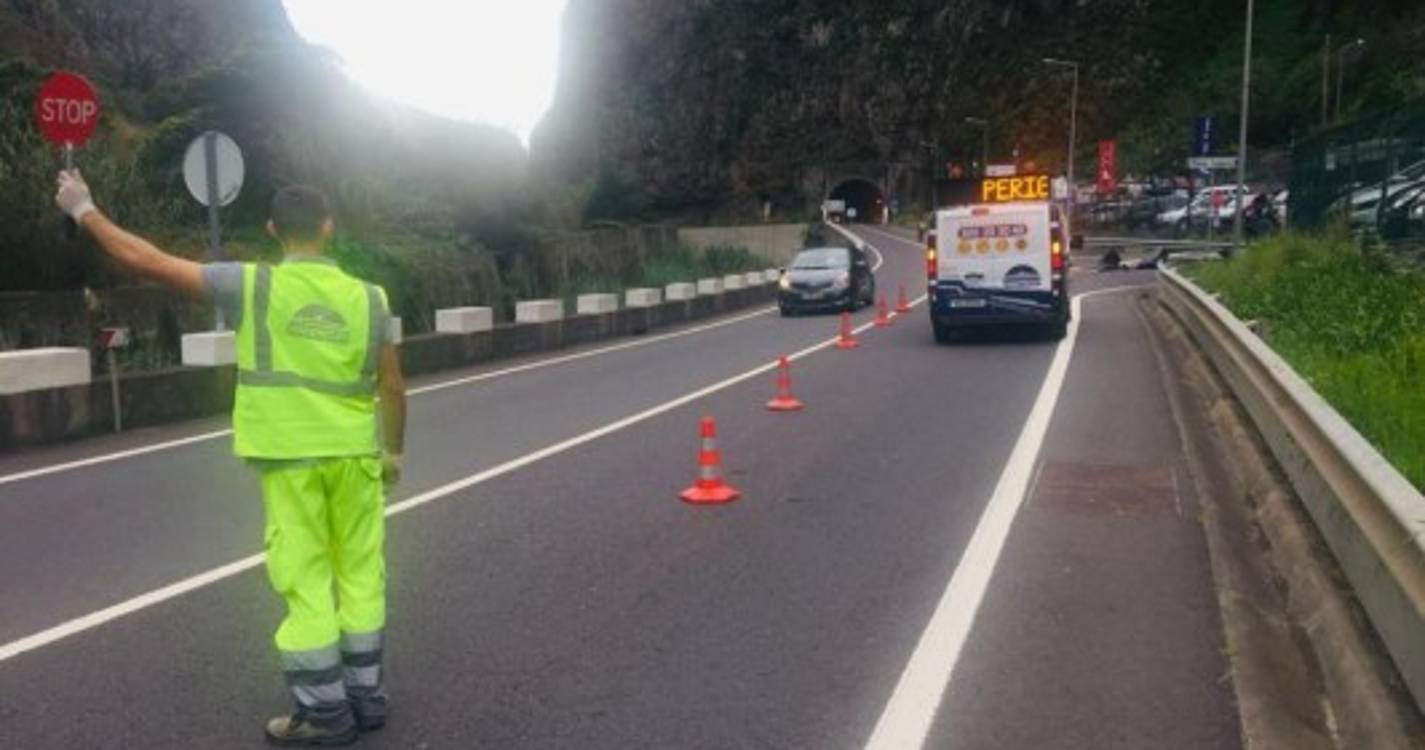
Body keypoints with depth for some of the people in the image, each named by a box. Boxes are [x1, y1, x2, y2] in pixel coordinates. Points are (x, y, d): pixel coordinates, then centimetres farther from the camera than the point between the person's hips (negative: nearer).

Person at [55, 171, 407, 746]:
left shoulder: (251, 286, -6)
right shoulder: (367, 296, 0)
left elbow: (144, 259, -1)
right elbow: (392, 386, 3)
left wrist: (84, 211, 13)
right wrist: (394, 450, 17)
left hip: (289, 456, -3)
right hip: (354, 453, 3)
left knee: (304, 579, 4)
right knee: (360, 572, 13)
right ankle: (365, 694, 22)